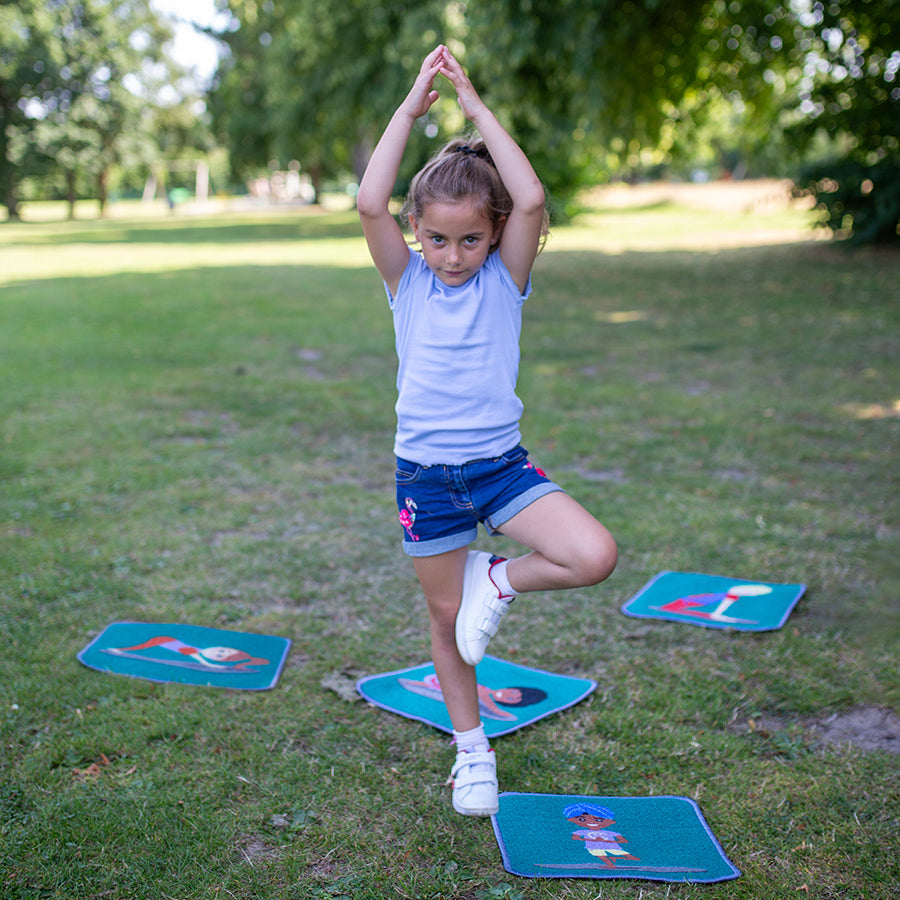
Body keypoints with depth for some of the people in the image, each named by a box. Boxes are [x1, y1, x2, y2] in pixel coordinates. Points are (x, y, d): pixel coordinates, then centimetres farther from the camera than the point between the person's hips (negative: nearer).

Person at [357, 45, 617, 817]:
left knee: (596, 557, -21)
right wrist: (412, 107, -15)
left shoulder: (505, 279, -2)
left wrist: (476, 106, -15)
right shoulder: (407, 282, -1)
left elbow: (531, 201, -20)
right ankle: (472, 753, 32)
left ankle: (499, 581, 8)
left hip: (502, 464, 0)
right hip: (426, 472, 0)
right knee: (447, 619, 11)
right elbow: (370, 205, -18)